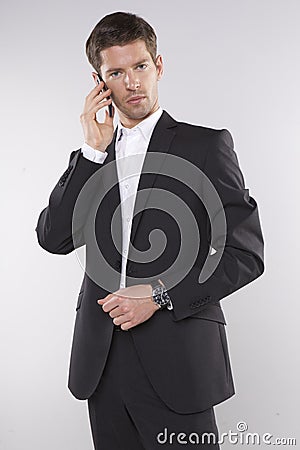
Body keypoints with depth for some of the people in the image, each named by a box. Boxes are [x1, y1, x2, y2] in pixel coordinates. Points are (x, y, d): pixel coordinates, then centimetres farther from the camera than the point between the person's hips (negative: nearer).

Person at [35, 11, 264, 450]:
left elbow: (247, 253, -5)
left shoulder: (206, 146, -1)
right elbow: (54, 238, 1)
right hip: (102, 362, 4)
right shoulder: (92, 156, 13)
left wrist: (160, 295, -13)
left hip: (176, 361, -4)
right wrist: (93, 150, -5)